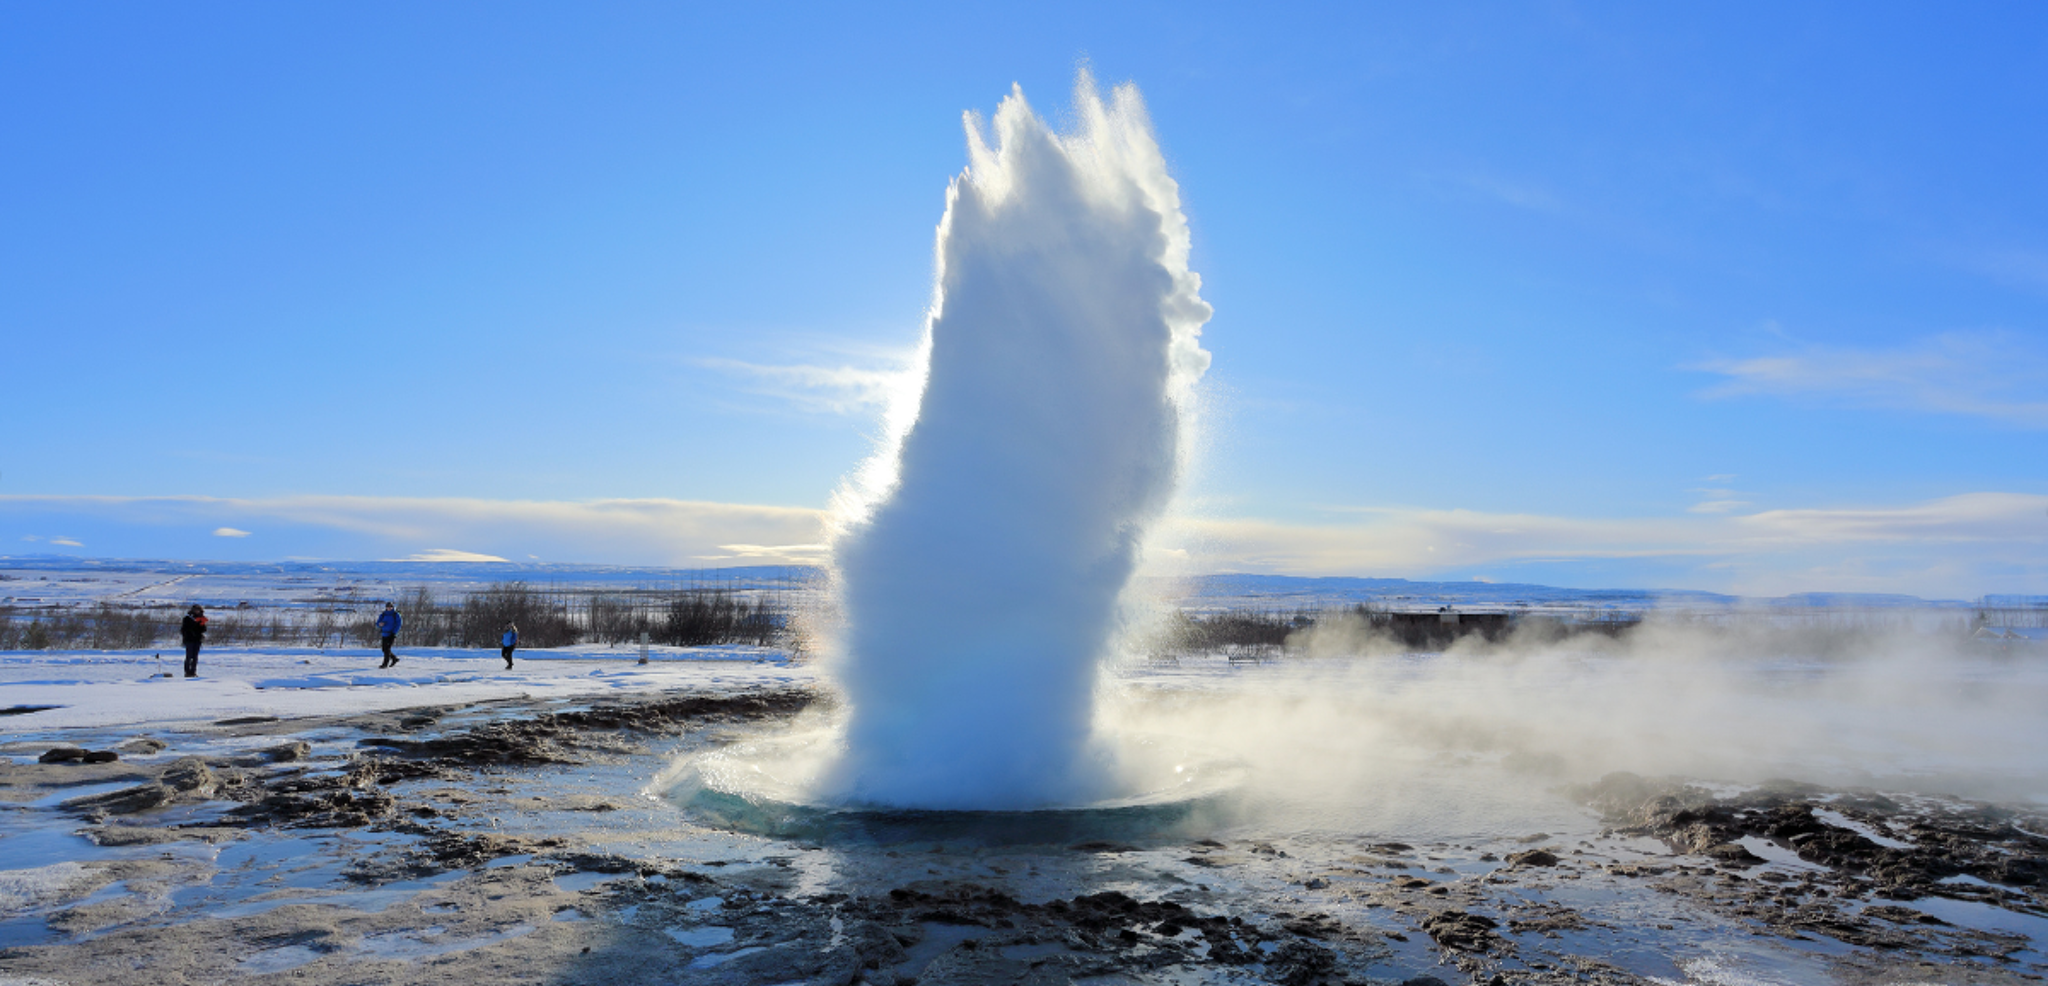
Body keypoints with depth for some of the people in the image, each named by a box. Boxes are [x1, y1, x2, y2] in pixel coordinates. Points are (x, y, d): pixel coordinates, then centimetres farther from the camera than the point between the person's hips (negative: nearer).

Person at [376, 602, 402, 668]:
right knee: (384, 649, 9)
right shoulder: (383, 614, 6)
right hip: (384, 634, 5)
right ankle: (394, 658, 28)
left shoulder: (395, 614, -4)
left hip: (391, 634, -5)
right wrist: (380, 624, -22)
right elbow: (378, 622, 3)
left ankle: (385, 664, -8)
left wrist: (394, 632, -15)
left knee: (387, 649, -11)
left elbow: (398, 623, -6)